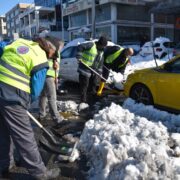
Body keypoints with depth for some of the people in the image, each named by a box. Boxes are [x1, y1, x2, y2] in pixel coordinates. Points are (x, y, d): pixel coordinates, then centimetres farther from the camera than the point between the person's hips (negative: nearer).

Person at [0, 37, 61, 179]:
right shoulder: (41, 62, -7)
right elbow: (35, 92, -6)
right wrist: (24, 102, 11)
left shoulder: (18, 42, 13)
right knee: (24, 136, 2)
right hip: (12, 96, -7)